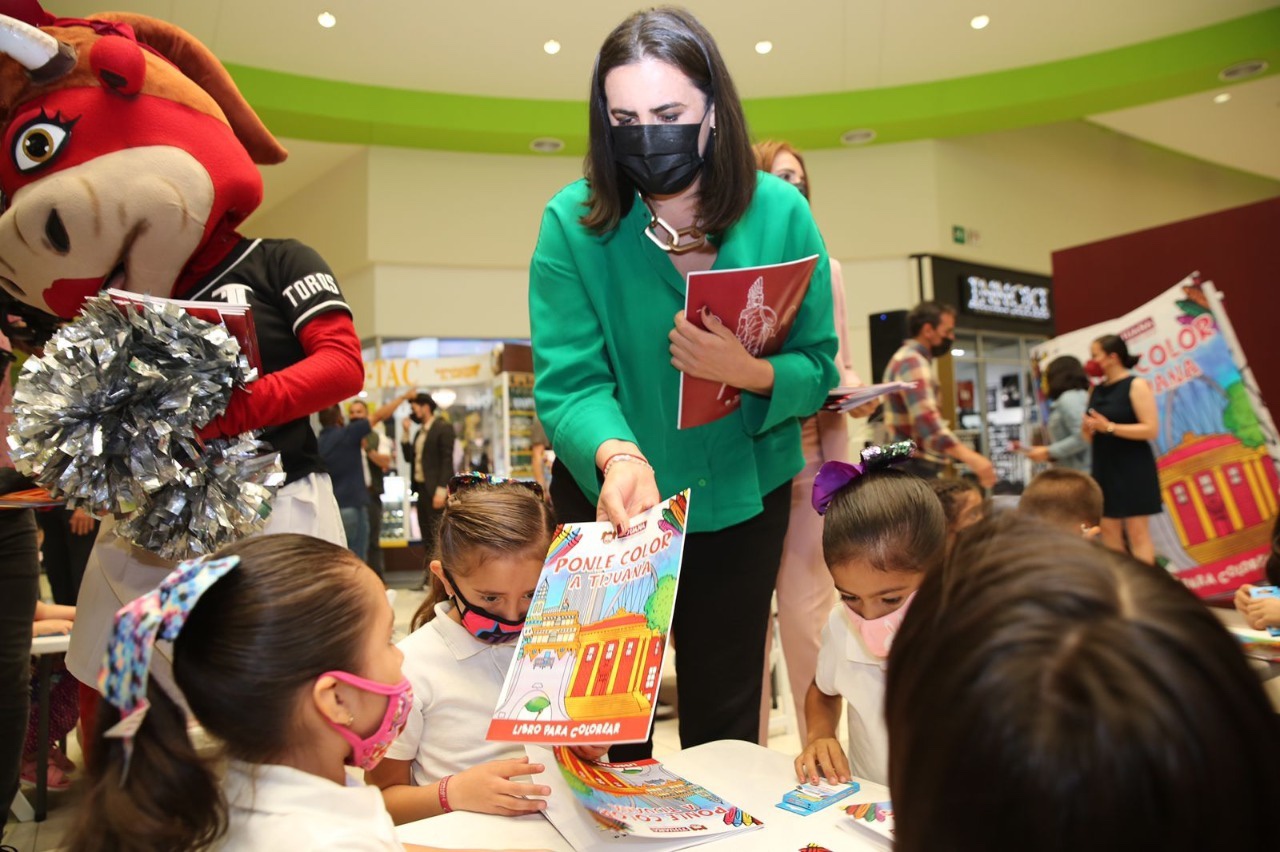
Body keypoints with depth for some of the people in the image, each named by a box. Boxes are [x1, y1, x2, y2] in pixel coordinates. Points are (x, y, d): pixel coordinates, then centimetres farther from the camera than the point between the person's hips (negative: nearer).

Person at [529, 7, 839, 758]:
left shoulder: (780, 214, -11)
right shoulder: (573, 222, -15)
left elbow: (818, 371, -9)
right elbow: (569, 381, -21)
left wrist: (749, 373, -30)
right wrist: (616, 455, -41)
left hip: (741, 494, 1)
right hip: (610, 494, 0)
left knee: (725, 708, 17)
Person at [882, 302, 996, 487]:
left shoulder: (908, 359, 21)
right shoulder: (912, 362, -15)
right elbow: (927, 420, -30)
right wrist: (971, 458, -39)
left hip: (915, 466, 11)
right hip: (913, 468, -11)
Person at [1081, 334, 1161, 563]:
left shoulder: (1136, 385, -7)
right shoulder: (1097, 391, 11)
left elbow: (1151, 430, -15)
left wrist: (1109, 427, -20)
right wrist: (1086, 428, -6)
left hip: (1133, 468, -7)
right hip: (1105, 469, 7)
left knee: (1137, 532, -6)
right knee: (1108, 532, 7)